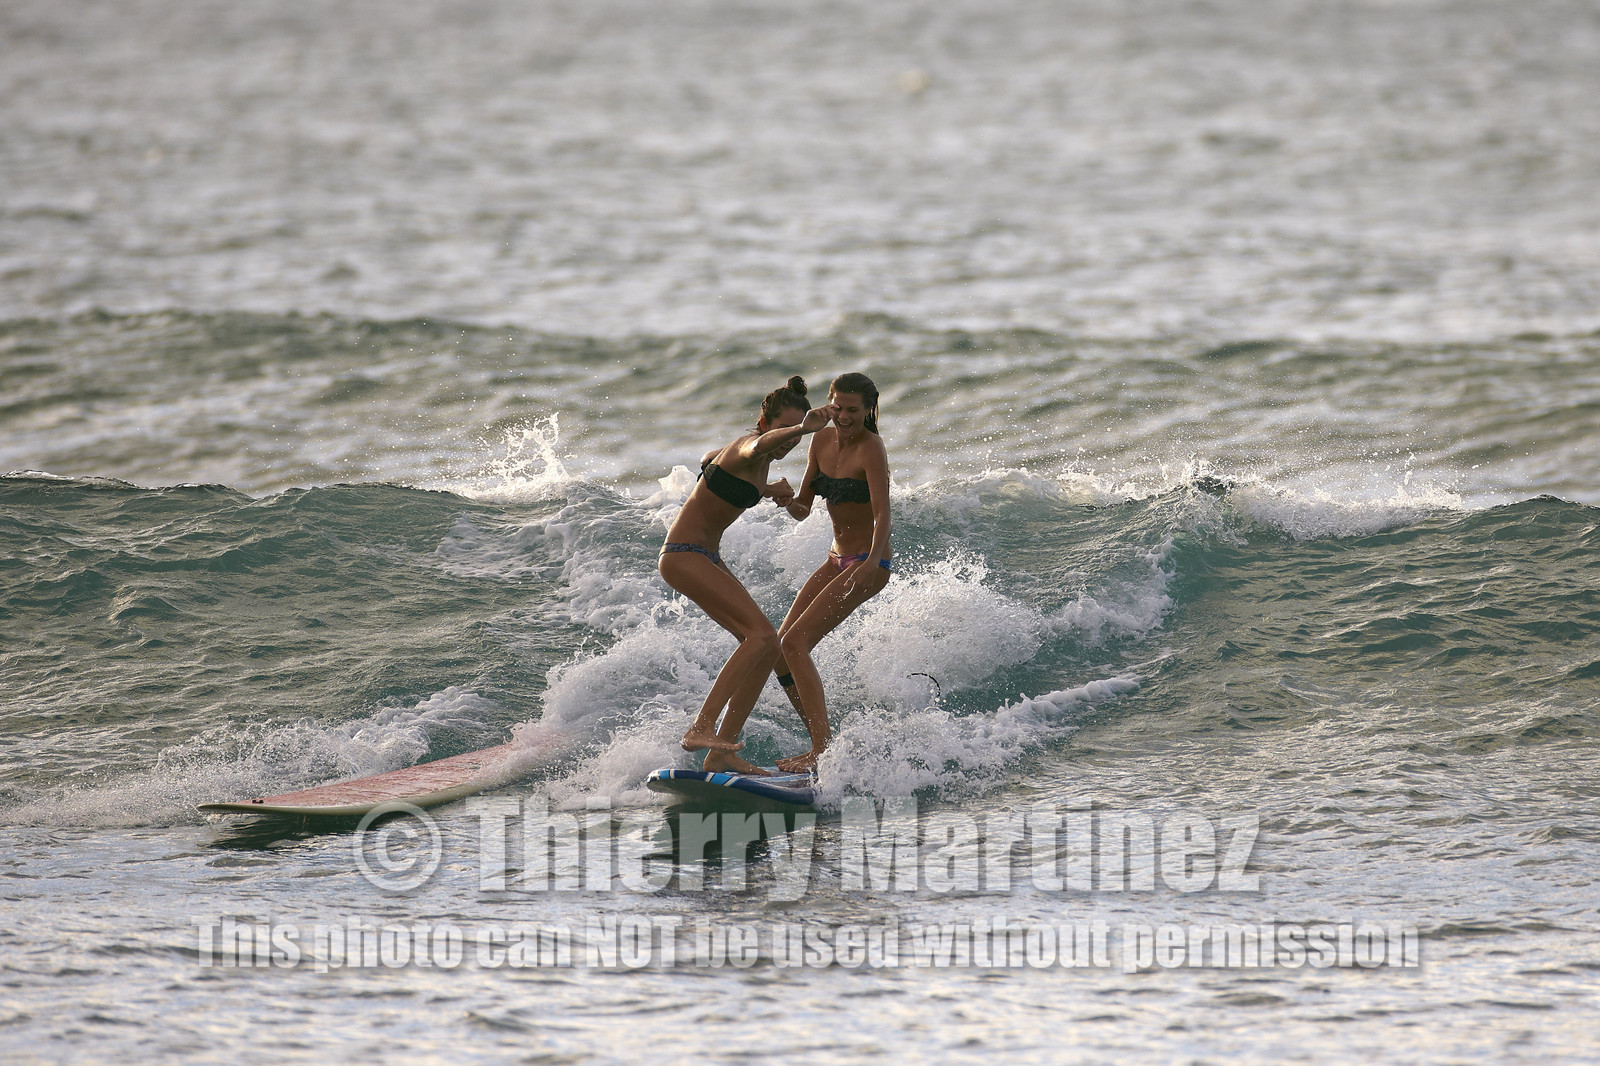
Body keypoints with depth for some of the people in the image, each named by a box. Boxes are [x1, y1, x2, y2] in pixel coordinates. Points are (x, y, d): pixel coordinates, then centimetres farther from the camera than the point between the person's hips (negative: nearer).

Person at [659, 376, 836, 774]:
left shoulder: (764, 459, 11)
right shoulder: (750, 448, -18)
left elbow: (711, 460, 32)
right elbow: (760, 445, -46)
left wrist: (764, 490, 23)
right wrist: (803, 428, -65)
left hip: (707, 558, 10)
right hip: (684, 556, -10)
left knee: (767, 647, 5)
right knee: (761, 635, -23)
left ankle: (720, 753, 5)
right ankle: (701, 729, -30)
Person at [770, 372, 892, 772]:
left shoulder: (871, 449, -19)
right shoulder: (822, 441, 4)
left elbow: (883, 514, -30)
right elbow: (803, 511, 8)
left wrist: (872, 563, -47)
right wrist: (788, 501, -16)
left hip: (868, 564, -9)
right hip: (837, 559, 9)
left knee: (795, 644, -20)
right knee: (777, 651, 4)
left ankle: (823, 749, -21)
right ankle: (820, 745, 12)